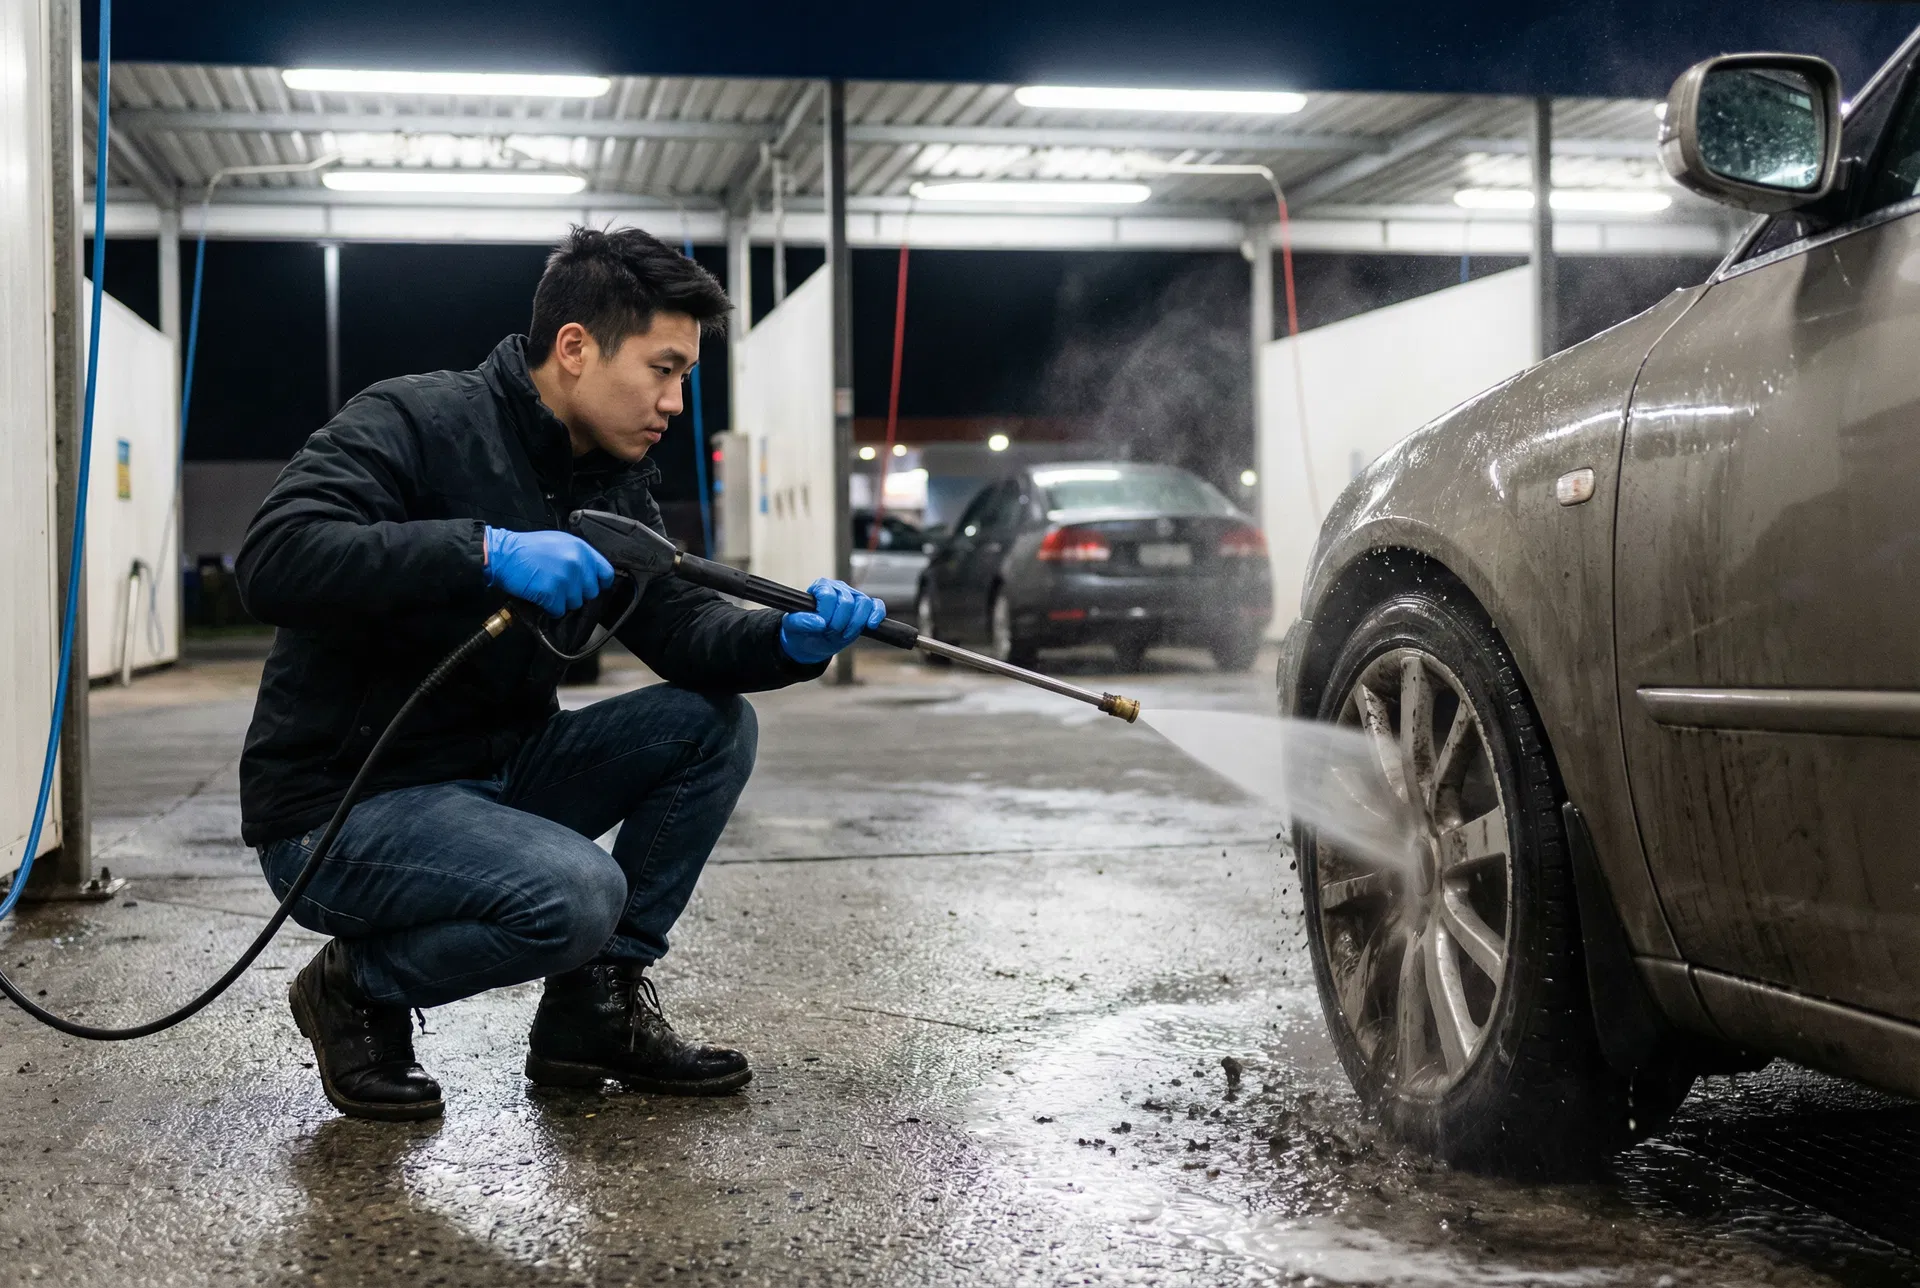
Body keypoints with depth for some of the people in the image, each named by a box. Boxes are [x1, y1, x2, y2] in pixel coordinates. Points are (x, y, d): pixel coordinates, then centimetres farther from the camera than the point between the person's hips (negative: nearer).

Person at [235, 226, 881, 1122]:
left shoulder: (615, 484, 8)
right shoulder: (416, 422, -16)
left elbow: (680, 627, 0)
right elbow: (273, 561, -30)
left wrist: (790, 640, -21)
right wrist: (485, 550, -37)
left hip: (492, 775, 8)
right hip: (339, 808, -8)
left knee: (712, 726, -4)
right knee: (576, 894, -31)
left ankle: (594, 1010, 3)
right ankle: (359, 988, -2)